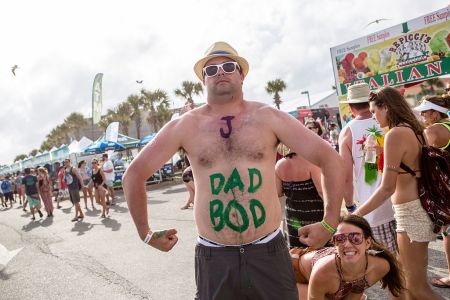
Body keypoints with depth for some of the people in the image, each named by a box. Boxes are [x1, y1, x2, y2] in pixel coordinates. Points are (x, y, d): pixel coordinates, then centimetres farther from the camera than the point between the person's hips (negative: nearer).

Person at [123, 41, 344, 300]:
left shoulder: (267, 117, -4)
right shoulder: (185, 125, -3)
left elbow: (331, 159, -2)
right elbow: (134, 175, 4)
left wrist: (330, 223, -5)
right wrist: (146, 234, 6)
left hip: (269, 252, 0)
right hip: (212, 258, 1)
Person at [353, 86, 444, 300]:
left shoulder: (395, 134, -19)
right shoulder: (414, 129, 9)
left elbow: (387, 188, -22)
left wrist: (356, 215, -17)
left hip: (409, 212, -9)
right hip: (419, 207, 9)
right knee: (406, 277, 20)